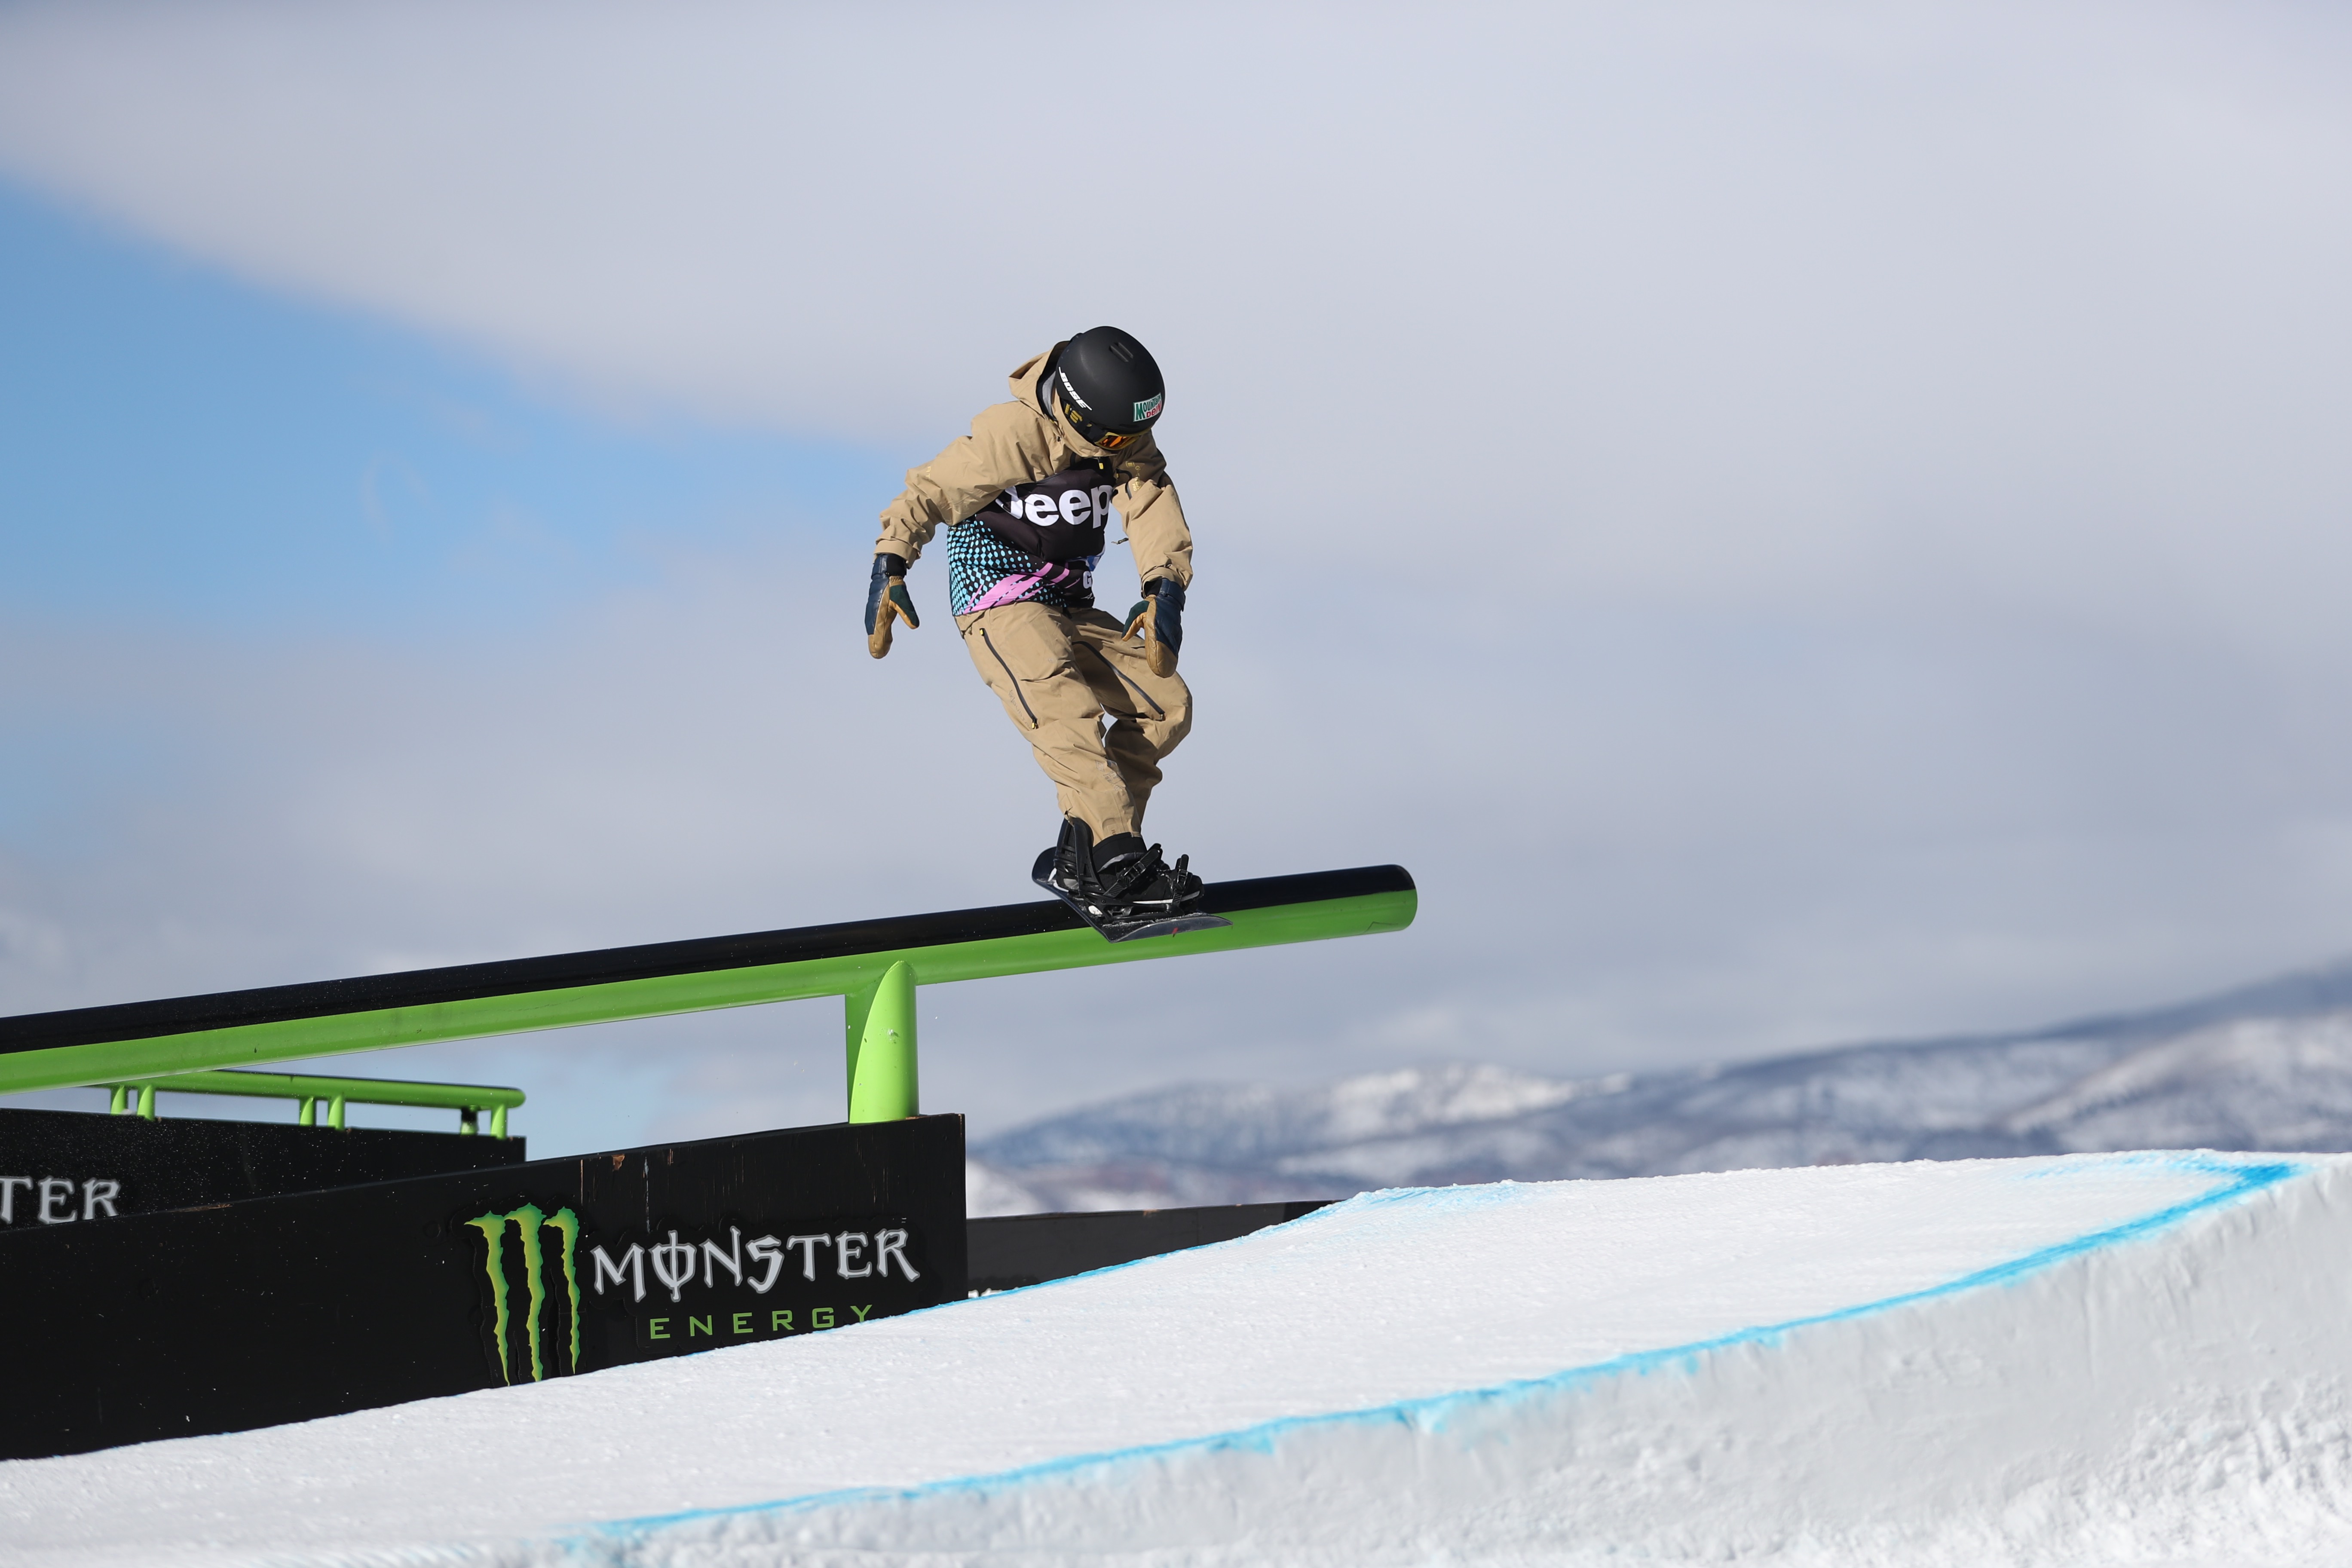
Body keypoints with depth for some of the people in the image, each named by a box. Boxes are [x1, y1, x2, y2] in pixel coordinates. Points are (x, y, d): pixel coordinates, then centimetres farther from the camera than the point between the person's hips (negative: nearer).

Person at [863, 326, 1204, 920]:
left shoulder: (1128, 443, -1)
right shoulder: (1012, 436, -19)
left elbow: (1155, 509, -13)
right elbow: (929, 494, -16)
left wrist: (1163, 589, -31)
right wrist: (890, 567, -30)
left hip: (1071, 610, 7)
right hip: (1000, 604, -7)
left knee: (1167, 702, -6)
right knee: (1068, 713, -31)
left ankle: (1080, 858, -5)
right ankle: (1117, 870, -40)